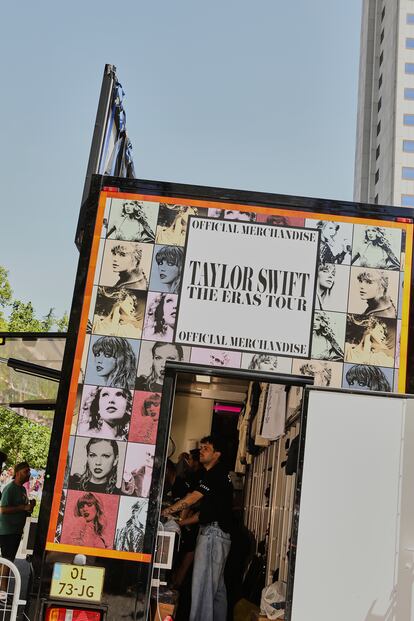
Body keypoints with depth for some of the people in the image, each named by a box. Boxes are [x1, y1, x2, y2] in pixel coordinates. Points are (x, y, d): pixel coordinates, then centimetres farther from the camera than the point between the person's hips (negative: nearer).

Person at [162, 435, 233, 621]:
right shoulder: (217, 474, 19)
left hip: (213, 532, -10)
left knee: (202, 583, -11)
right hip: (218, 533, 10)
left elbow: (190, 499, -16)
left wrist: (164, 513, -11)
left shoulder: (216, 474, -11)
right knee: (217, 586, 12)